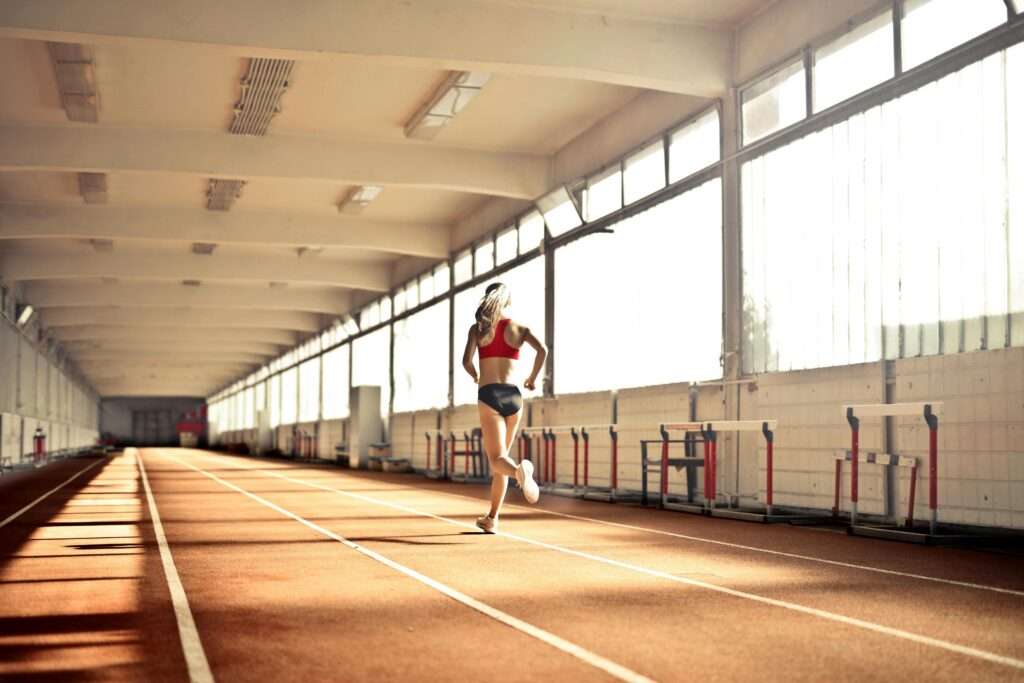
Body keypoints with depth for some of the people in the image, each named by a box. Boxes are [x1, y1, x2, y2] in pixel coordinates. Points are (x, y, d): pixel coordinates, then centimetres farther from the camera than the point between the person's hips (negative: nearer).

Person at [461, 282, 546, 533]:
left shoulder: (478, 328, 7)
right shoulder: (519, 328, 9)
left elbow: (467, 361, -6)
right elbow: (542, 350, -7)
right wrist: (533, 379, 8)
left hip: (489, 395, -3)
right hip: (513, 395, 3)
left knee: (497, 459, -8)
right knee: (500, 456, 16)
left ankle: (520, 470, -45)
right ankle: (492, 519, 20)